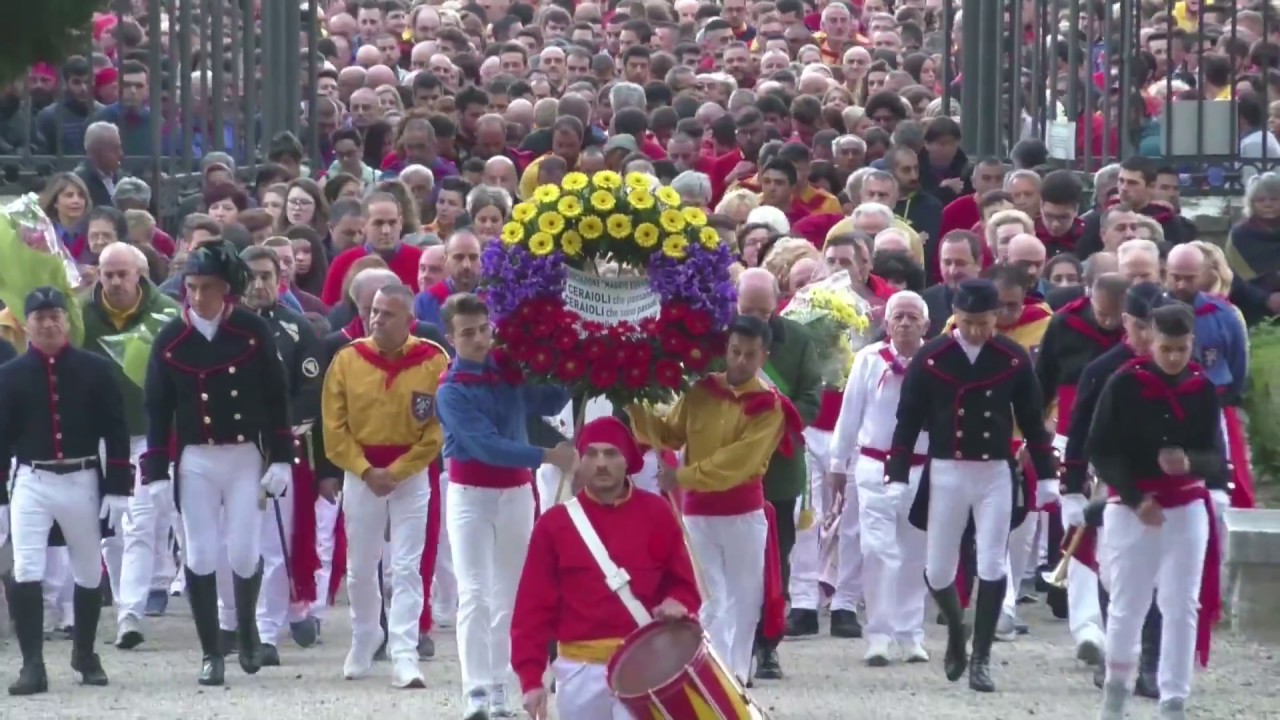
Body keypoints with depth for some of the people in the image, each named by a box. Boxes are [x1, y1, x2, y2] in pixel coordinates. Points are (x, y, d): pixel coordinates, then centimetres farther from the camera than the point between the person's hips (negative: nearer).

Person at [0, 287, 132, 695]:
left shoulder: (95, 369, -1)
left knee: (89, 573, 13)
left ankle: (85, 655, 33)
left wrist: (118, 490, -5)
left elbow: (115, 432, 0)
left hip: (82, 481, 1)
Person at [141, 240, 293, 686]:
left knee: (244, 552, -4)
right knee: (200, 556, 1)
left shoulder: (253, 331, -5)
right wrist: (155, 473, -3)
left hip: (245, 456, -1)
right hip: (194, 461, 1)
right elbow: (157, 410, 1)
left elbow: (277, 398, -1)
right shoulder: (170, 340, -2)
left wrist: (281, 458, -6)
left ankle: (246, 625, 25)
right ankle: (211, 653, 10)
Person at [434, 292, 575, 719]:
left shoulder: (510, 369, 0)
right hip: (471, 494, -5)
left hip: (516, 492, 5)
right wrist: (547, 456, -27)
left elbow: (549, 404, 11)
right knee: (474, 595, -9)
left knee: (508, 595, 8)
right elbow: (486, 445, -23)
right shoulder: (452, 390, -16)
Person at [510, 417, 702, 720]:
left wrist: (677, 605, -13)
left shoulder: (656, 514, 3)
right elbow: (534, 606, 1)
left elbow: (683, 584, 11)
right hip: (581, 669, 1)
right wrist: (531, 678, -6)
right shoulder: (555, 524, 2)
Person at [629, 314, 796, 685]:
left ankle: (736, 675, 18)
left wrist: (683, 477, -24)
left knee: (744, 597, 8)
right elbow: (669, 435, 6)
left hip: (745, 513, -2)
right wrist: (634, 407, -8)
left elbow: (738, 462, -19)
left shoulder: (769, 406, -10)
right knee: (709, 599, 0)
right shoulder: (700, 391, 3)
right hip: (698, 512, 2)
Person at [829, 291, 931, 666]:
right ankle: (879, 635, -3)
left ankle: (910, 635, 19)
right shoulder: (869, 359, -3)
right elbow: (850, 413, 5)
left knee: (915, 554, 9)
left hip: (922, 470, 0)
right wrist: (839, 463, 9)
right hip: (875, 468, 0)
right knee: (877, 550, -6)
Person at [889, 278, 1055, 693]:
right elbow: (908, 420, -1)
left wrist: (1045, 476, 4)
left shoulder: (1014, 359, -3)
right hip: (945, 473, 0)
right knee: (938, 570, 4)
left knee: (993, 567, -5)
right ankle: (955, 631, 33)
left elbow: (1032, 420, 5)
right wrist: (897, 477, -6)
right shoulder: (930, 358, -6)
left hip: (997, 475, 0)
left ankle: (981, 658, 4)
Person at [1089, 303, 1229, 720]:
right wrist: (1135, 499, -16)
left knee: (1183, 607, 0)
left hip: (1187, 510, 2)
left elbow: (1216, 458, -1)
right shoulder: (1123, 384, -8)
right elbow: (1101, 451, -7)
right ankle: (1117, 683, 30)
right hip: (1130, 508, -2)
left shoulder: (1204, 390, -1)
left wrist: (1190, 463, -24)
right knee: (1127, 603, 7)